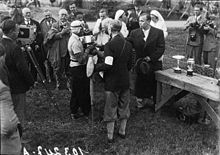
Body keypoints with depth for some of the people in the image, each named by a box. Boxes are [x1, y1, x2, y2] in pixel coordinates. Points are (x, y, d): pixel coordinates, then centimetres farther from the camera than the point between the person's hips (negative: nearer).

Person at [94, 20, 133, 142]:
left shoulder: (110, 45, -18)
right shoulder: (128, 45, 2)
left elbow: (107, 65, -24)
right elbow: (130, 64, 8)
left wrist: (95, 67, -10)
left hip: (112, 82, -5)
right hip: (125, 81, 5)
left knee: (111, 108, 7)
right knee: (124, 106, 17)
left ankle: (110, 135, 19)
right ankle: (122, 131, 31)